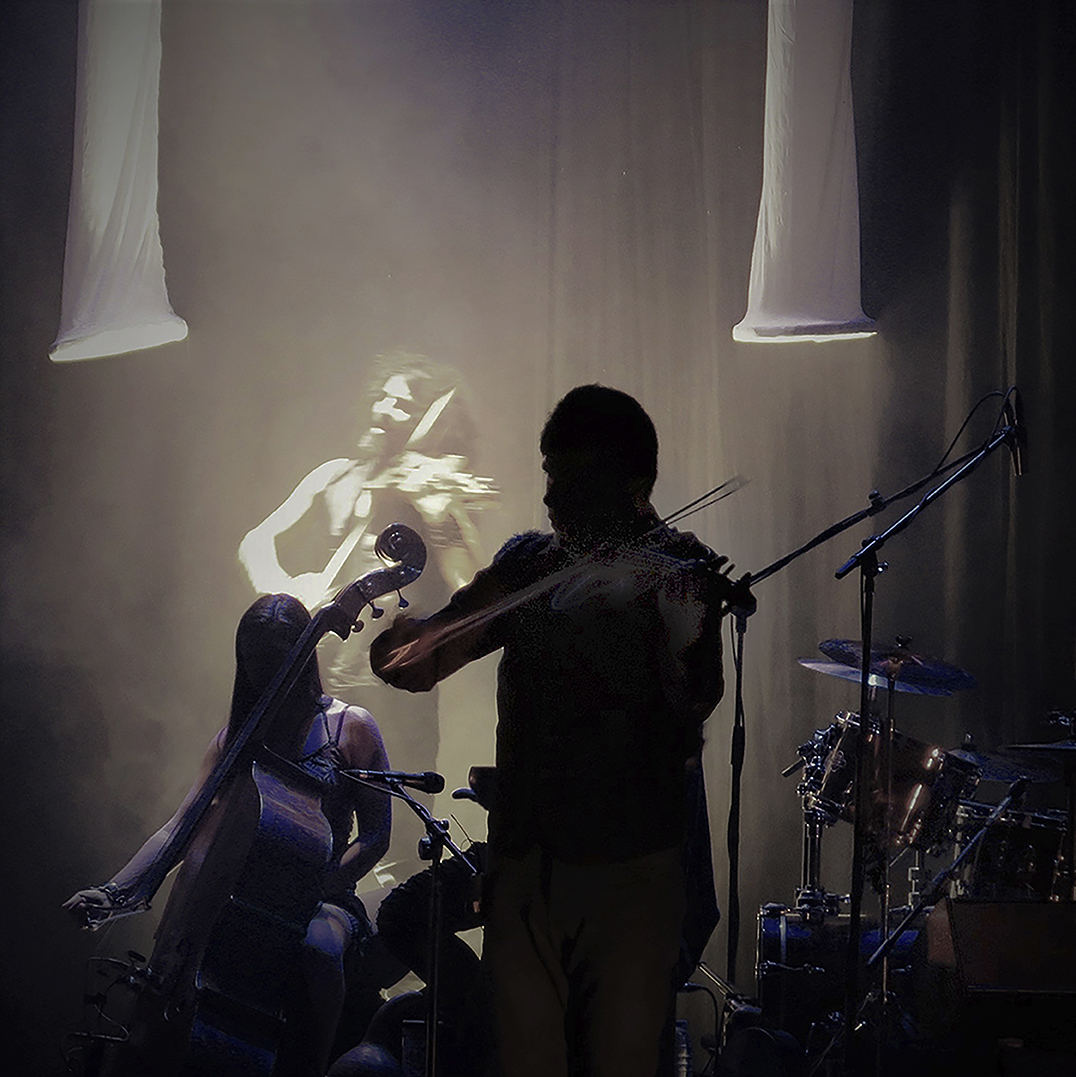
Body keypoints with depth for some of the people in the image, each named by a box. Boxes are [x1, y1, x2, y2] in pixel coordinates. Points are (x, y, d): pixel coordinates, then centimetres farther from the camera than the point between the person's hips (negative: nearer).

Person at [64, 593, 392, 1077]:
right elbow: (179, 829, 6)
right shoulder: (234, 739, 17)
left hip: (322, 902, -3)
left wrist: (317, 890, -14)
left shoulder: (351, 728, 6)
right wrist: (112, 890, -11)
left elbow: (375, 836, 3)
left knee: (318, 948, -41)